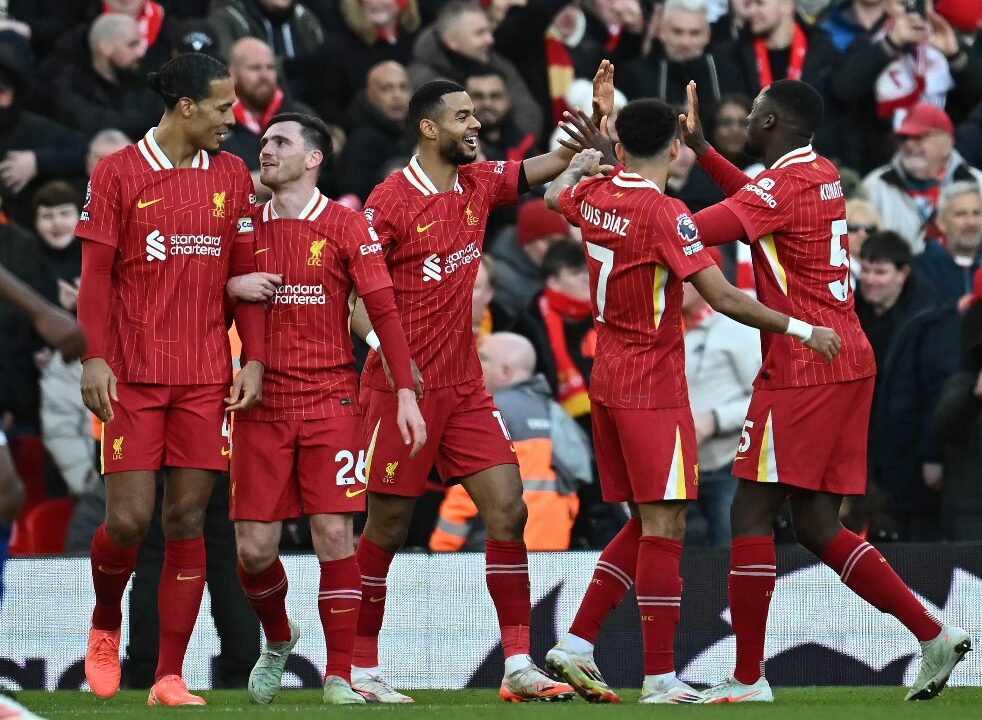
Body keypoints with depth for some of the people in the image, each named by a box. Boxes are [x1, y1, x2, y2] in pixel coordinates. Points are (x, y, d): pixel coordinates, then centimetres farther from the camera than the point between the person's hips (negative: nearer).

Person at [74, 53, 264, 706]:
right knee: (128, 518, -8)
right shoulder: (118, 173, -1)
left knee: (188, 521, -1)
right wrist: (94, 358, -9)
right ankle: (105, 625, 23)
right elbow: (96, 274, -1)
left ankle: (171, 678, 2)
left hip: (207, 377, 3)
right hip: (133, 376, -3)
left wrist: (254, 359, 3)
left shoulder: (232, 176, 9)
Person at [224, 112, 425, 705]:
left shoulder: (346, 226, 0)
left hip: (330, 400, -3)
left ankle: (340, 676, -4)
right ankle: (278, 641, 28)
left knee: (334, 534, -10)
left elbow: (384, 310, -3)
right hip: (262, 405, 3)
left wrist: (406, 391, -11)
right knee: (254, 546, -1)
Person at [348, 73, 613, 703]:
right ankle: (360, 668, 13)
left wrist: (588, 139, -14)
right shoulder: (390, 200, -10)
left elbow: (554, 163, 9)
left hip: (464, 385, 6)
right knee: (389, 527, 0)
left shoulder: (479, 184, 7)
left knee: (508, 510, -4)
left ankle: (519, 666, -4)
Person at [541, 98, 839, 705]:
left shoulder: (593, 197, 4)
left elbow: (555, 194, 31)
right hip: (654, 387, -8)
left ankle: (576, 646, 11)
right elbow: (724, 298, -20)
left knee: (646, 524, 15)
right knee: (664, 525, -7)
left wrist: (581, 164, 50)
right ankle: (660, 679, -10)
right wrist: (801, 329, -11)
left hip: (608, 381, 8)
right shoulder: (665, 214, -17)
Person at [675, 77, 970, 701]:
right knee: (817, 524, 11)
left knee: (752, 512, -5)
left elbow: (689, 231, -24)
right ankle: (935, 635, 6)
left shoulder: (785, 184, -13)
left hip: (803, 370, -9)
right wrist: (701, 149, 33)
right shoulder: (822, 176, 14)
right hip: (848, 363, 9)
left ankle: (748, 678, -4)